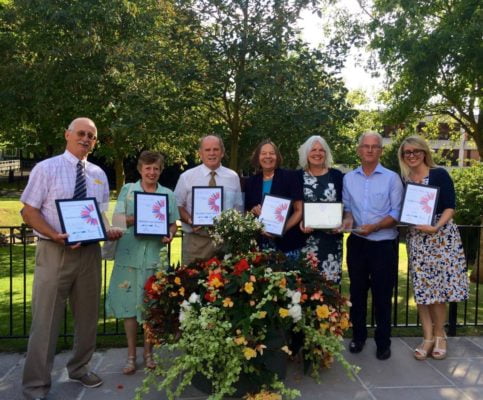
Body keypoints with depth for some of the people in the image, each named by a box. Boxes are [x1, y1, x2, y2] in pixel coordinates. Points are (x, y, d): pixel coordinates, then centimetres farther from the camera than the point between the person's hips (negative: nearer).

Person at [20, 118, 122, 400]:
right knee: (46, 319, 0)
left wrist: (109, 231, -6)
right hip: (54, 251, -5)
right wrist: (55, 235, -22)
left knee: (87, 315, 15)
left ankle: (80, 368, 34)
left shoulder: (99, 174, 10)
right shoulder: (46, 168, -4)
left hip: (90, 251, 5)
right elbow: (29, 211, -7)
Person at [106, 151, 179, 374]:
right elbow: (116, 219, -2)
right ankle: (131, 355, 17)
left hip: (155, 256, 1)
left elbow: (173, 224, 11)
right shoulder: (127, 190, 6)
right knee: (130, 305, 4)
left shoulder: (168, 195, 9)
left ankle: (148, 353, 21)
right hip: (129, 255, -1)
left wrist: (170, 236, -10)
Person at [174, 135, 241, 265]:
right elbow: (177, 206, 5)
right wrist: (189, 220, -14)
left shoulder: (233, 177, 7)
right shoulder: (186, 177, 1)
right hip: (196, 240, -1)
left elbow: (238, 207, 14)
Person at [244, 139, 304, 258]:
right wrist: (253, 212, -7)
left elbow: (299, 210, -1)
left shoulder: (290, 176, 1)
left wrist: (283, 229, -15)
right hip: (260, 242, 3)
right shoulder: (251, 182, 10)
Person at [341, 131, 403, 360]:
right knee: (357, 291, 13)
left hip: (384, 245, -3)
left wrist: (375, 226, -21)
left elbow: (397, 212, -8)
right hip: (357, 243, 3)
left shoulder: (392, 178, -5)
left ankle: (383, 342, 19)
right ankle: (358, 336, 28)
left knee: (382, 294, 5)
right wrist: (348, 219, -9)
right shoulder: (348, 178, 6)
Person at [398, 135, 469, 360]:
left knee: (437, 289, -2)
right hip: (416, 239, 4)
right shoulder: (403, 180, 8)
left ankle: (439, 335, 17)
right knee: (422, 290, 3)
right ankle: (428, 337, 14)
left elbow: (450, 207, -9)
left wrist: (436, 227, -22)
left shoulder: (439, 175, -3)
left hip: (441, 237, -3)